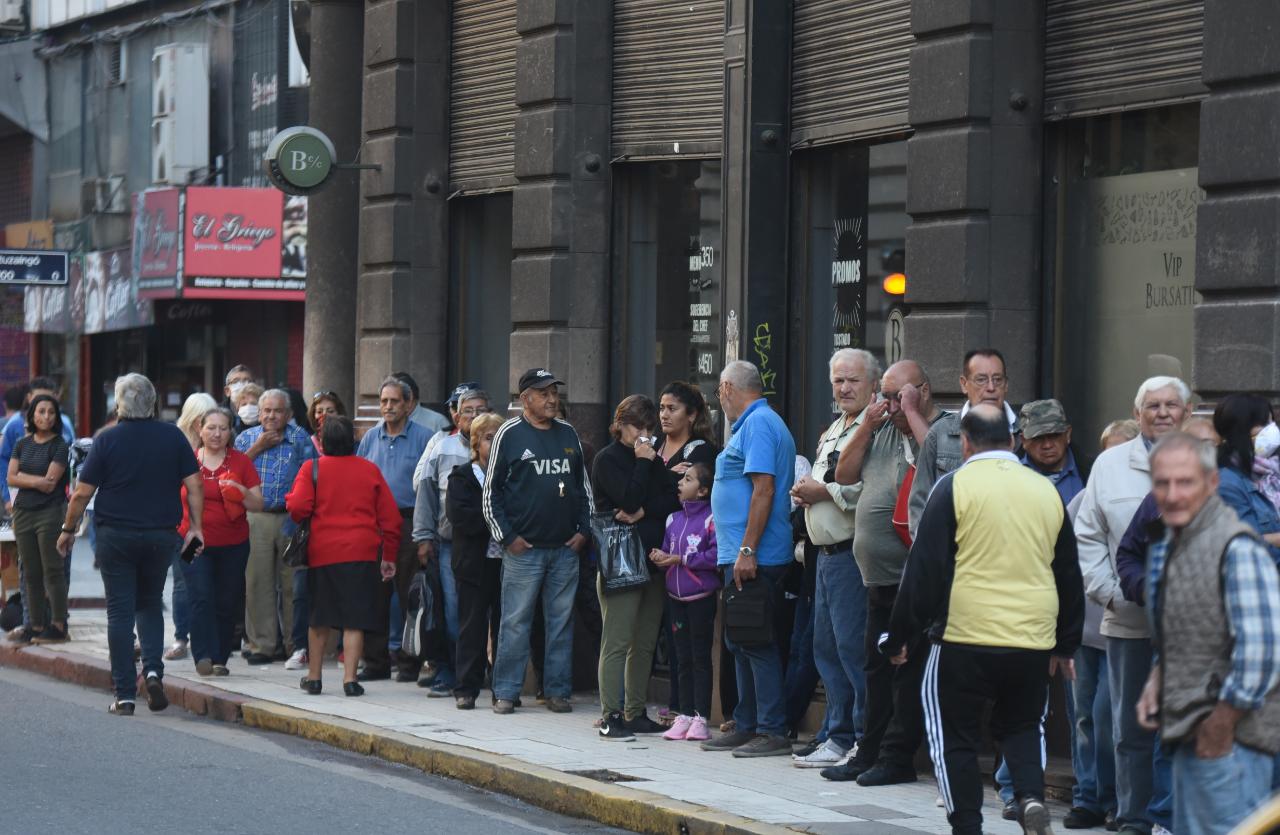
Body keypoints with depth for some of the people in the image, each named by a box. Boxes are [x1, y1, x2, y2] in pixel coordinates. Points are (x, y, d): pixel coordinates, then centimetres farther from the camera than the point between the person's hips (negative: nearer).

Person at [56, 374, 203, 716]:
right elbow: (194, 485, -2)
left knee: (120, 612, 3)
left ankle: (125, 694, 2)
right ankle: (153, 670, -3)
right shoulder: (173, 437, 0)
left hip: (116, 536, -2)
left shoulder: (107, 440, -6)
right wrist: (196, 525, 6)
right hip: (161, 536, 2)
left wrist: (68, 529, 8)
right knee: (150, 605, 19)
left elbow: (82, 493, -5)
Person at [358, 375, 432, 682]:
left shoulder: (422, 438, -2)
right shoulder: (371, 438, 12)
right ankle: (376, 661, 10)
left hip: (409, 522, -4)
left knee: (409, 596, -1)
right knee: (375, 594, 4)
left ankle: (410, 663, 5)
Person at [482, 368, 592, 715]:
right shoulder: (510, 435, -1)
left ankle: (558, 690, 12)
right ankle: (506, 692, 3)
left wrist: (584, 530, 8)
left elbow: (584, 487, 20)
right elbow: (491, 491, -1)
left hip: (566, 548, 4)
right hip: (523, 549, -4)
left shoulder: (568, 434, 13)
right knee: (515, 621, -3)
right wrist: (507, 537, -7)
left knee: (561, 621, 6)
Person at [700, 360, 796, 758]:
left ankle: (773, 732, -6)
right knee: (741, 643, 15)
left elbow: (764, 489, -21)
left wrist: (747, 551, -24)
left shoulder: (758, 424, -13)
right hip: (739, 555, 11)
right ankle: (746, 727, 21)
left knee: (756, 643, -8)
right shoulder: (755, 423, 19)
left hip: (752, 558, -11)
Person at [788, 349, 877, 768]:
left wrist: (825, 491, -16)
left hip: (853, 554, -10)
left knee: (854, 647, -9)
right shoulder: (832, 431, 21)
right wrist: (805, 491, 8)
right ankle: (839, 738, 19)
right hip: (827, 555, 10)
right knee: (827, 648, 12)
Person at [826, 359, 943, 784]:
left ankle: (897, 757, 0)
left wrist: (912, 412, -18)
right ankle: (870, 753, 19)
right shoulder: (884, 431, 16)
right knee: (878, 668, 13)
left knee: (908, 669, -4)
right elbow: (844, 474, 16)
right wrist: (867, 427, 4)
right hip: (880, 576, 8)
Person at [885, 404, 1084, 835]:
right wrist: (1066, 644, 26)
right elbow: (1069, 574, 17)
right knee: (1022, 727, 20)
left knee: (955, 735, 9)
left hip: (966, 638, -4)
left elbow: (923, 569, -5)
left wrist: (900, 635, 3)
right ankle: (1031, 797, -4)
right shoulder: (1046, 490, 9)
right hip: (1034, 643, 4)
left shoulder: (954, 486, -4)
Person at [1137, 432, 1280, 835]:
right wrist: (1156, 681, 10)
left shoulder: (1237, 549, -17)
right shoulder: (1166, 546, 13)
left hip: (1229, 740, -10)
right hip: (1190, 734, 10)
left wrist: (1221, 725, -19)